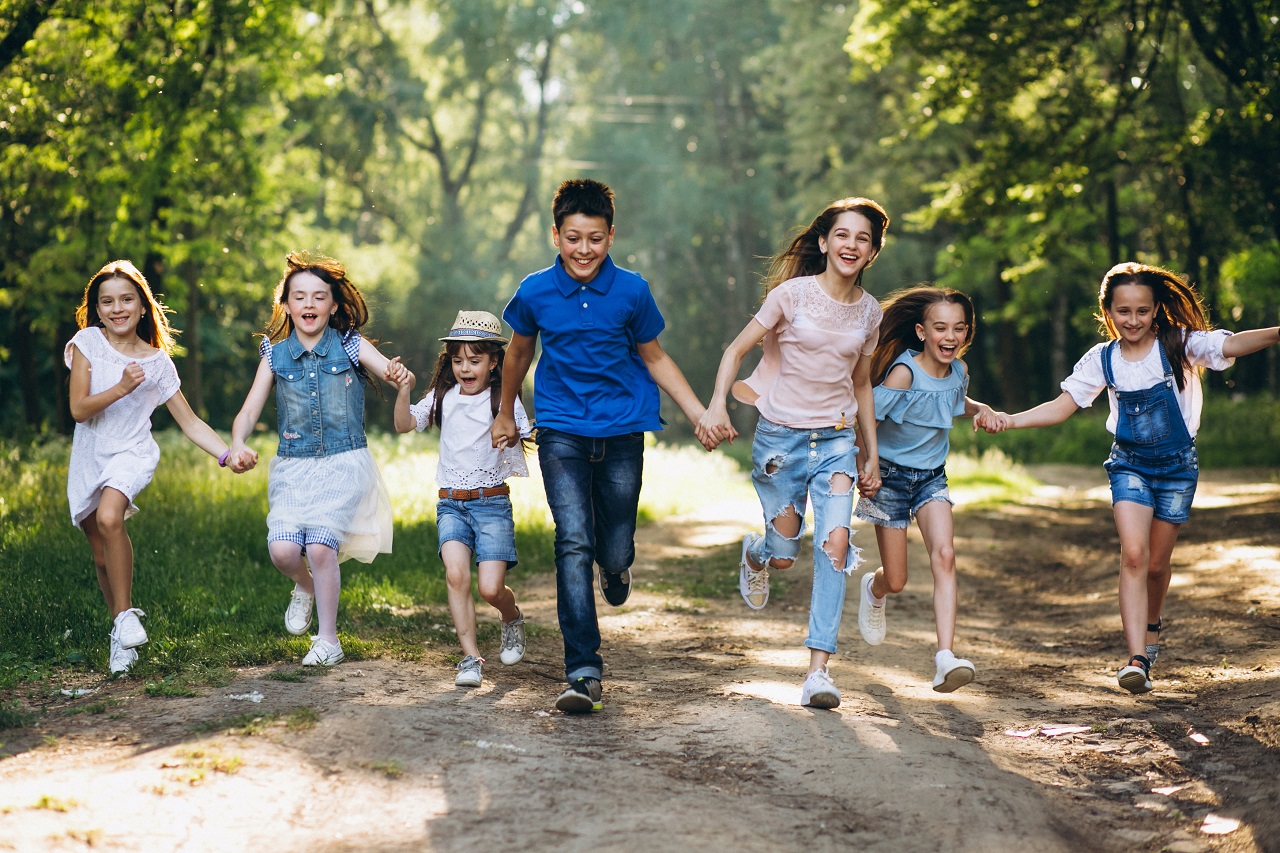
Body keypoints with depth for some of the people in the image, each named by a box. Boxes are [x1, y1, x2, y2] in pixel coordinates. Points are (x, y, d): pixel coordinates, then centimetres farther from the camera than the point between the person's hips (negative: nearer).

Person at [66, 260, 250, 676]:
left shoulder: (158, 362, -5)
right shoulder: (88, 342, -4)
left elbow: (190, 422, -1)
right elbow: (79, 409, -11)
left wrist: (228, 456, -14)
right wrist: (121, 388, -25)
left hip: (131, 454, -3)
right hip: (88, 458, 3)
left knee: (109, 517, -32)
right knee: (102, 555, 7)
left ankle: (126, 615, -19)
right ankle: (121, 630, 27)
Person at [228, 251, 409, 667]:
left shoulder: (351, 345, 0)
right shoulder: (275, 353, 6)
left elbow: (397, 374, -13)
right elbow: (248, 412, 3)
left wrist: (399, 374, -38)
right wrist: (236, 444, -18)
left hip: (344, 464, -2)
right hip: (292, 467, 2)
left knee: (320, 546, -19)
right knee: (282, 549, -17)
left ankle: (328, 641, 1)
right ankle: (306, 587, 21)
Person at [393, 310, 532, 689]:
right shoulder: (443, 398, 7)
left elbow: (524, 447, -3)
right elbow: (404, 424, -2)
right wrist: (403, 391, -19)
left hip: (493, 501, -2)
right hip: (451, 503, 2)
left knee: (490, 588, -9)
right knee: (456, 574, -20)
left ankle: (512, 617, 28)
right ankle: (471, 657, -10)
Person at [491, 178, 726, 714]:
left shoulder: (631, 291, -6)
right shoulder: (534, 293, -5)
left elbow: (655, 358, 7)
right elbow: (519, 354, 14)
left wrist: (699, 413, 0)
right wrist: (506, 415, 25)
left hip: (622, 432, 1)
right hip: (561, 432, -1)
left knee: (615, 553, 5)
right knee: (574, 544, -14)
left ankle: (615, 565, 46)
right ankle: (583, 672, -13)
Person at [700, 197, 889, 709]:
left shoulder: (869, 311, 4)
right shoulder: (792, 293, -8)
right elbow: (737, 349, -4)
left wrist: (872, 455, 16)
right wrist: (718, 403, -21)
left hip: (836, 440, 2)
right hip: (781, 436, -2)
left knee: (835, 545, -16)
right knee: (784, 555, 2)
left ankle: (819, 669, -14)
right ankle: (754, 554, 42)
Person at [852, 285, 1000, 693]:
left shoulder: (957, 371, -4)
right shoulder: (905, 373, -23)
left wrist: (981, 409, 1)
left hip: (931, 477, 4)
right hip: (891, 475, -4)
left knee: (944, 555, -21)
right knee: (896, 581, 4)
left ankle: (945, 657, -28)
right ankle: (873, 590, 44)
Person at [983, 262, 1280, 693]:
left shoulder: (1179, 344, -10)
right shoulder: (1102, 360, -3)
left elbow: (1232, 345, -25)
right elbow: (1062, 406, 0)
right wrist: (1012, 420, -13)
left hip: (1177, 465, -1)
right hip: (1130, 464, 1)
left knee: (1156, 562, 8)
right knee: (1133, 553, -18)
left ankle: (1152, 624, 42)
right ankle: (1137, 658, -22)